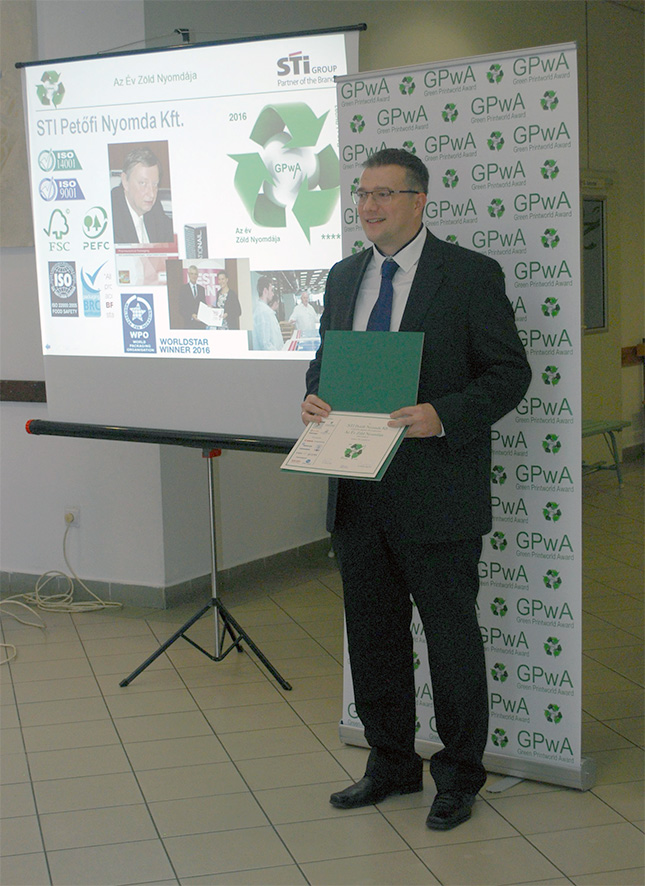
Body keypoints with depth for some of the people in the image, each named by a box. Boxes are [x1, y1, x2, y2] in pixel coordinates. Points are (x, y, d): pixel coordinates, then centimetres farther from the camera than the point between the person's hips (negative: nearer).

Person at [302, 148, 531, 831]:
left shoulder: (470, 275, -7)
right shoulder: (343, 278, 12)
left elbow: (510, 372, -8)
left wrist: (444, 415, -23)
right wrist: (313, 397, -2)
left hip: (437, 492, -6)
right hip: (359, 492, 6)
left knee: (451, 636, 6)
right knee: (373, 635, 15)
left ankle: (459, 774, 24)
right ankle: (390, 763, 33)